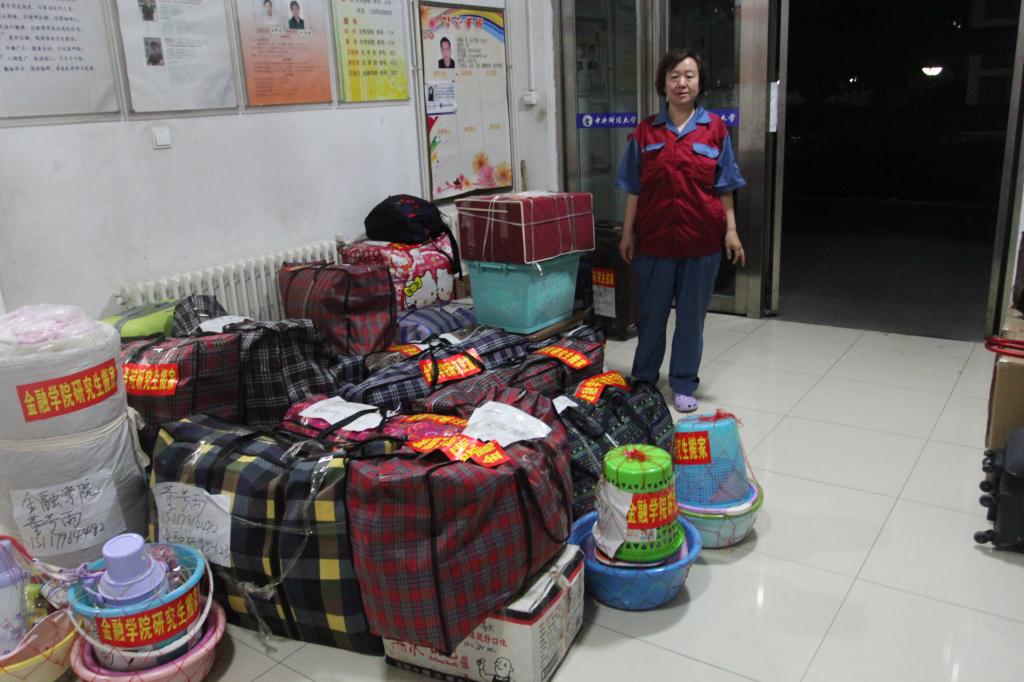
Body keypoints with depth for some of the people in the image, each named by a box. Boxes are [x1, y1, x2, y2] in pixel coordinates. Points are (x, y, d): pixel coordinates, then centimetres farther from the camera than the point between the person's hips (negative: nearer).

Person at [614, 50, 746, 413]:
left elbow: (725, 188, 3)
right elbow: (634, 189, 5)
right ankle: (643, 379, 28)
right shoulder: (646, 131, 3)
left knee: (692, 315, 8)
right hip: (655, 237, 1)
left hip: (702, 238, 0)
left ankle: (683, 384, 22)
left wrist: (731, 230, -2)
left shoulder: (715, 129, 1)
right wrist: (627, 232, 3)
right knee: (651, 313, 11)